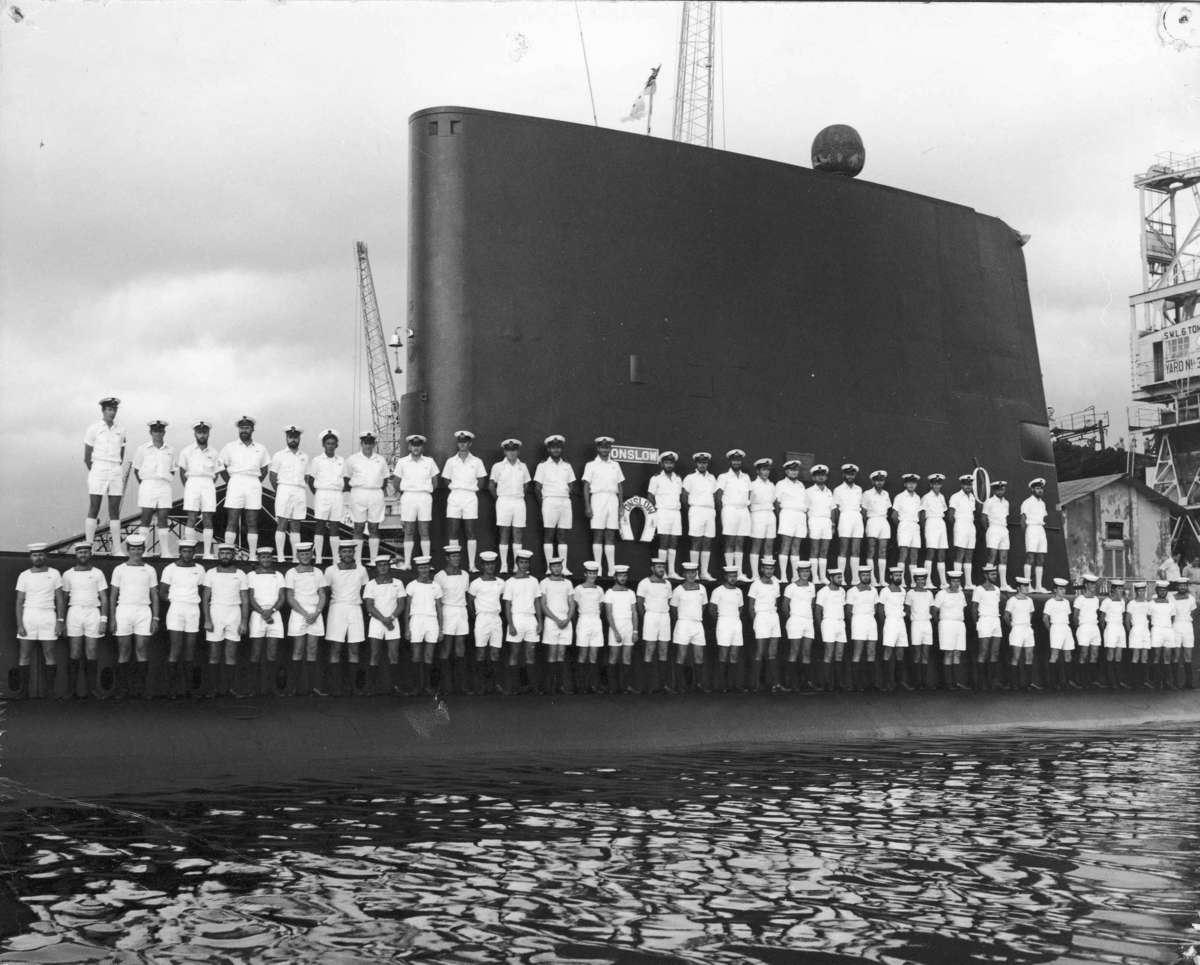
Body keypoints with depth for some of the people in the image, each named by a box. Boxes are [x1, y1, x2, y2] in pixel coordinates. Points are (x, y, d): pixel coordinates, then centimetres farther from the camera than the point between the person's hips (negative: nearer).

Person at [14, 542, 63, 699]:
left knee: (49, 654, -1)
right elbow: (19, 602, 3)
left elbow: (59, 599, 6)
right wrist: (19, 625, -5)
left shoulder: (54, 574, 5)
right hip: (28, 616, 0)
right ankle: (23, 690, 2)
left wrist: (60, 620, -3)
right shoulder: (24, 576, 5)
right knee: (24, 655, -1)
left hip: (48, 616, 0)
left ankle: (50, 690, 3)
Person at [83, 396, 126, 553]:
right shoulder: (94, 429, 0)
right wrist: (94, 473, 7)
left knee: (115, 511, 3)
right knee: (93, 509, -5)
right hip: (98, 471, -4)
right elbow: (87, 457, 2)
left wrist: (117, 471, 12)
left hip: (115, 473, 4)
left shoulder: (121, 430, 11)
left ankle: (117, 550, 4)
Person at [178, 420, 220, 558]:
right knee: (191, 518, -7)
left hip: (208, 484, 2)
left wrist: (211, 486, 6)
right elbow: (182, 471, 10)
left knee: (207, 519, -1)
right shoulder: (187, 450, 7)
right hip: (192, 483, -2)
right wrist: (187, 487, 3)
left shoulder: (213, 453, 13)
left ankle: (207, 553, -3)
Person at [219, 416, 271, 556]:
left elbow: (264, 469, 21)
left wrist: (258, 482, 8)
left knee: (252, 523, 1)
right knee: (232, 522, -6)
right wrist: (230, 481, 3)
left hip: (253, 486, 1)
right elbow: (222, 467, 12)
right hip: (235, 483, -1)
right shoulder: (230, 447, 8)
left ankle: (253, 555, 2)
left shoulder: (260, 449, 12)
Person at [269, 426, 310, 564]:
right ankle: (280, 557, -10)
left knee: (296, 526, 4)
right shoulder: (279, 455, 5)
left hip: (300, 492, 3)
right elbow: (272, 475, 5)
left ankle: (295, 558, 2)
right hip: (284, 490, -3)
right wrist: (279, 491, 3)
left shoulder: (304, 456, 16)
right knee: (281, 525, -7)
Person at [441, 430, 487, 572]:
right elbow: (447, 480, 14)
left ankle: (472, 564, 0)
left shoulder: (477, 462, 5)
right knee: (453, 532, -1)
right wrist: (456, 488, 6)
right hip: (454, 497, 1)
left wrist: (470, 489, 6)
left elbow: (480, 481, 11)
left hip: (470, 497, -1)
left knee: (470, 532, -2)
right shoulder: (451, 461, 7)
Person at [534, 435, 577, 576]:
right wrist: (542, 502, -1)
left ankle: (564, 567, 1)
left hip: (565, 501, 4)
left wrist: (567, 497, 6)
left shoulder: (567, 466, 15)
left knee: (563, 536, 2)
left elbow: (571, 485, 18)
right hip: (550, 501, -4)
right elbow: (537, 487, 2)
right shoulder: (543, 465, 4)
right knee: (548, 534, -6)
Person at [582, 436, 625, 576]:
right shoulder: (591, 465, 5)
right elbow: (586, 487, 1)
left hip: (612, 500, 3)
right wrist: (587, 506, -7)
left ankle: (612, 569, 3)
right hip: (598, 498, -3)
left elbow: (620, 486, 16)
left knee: (611, 536, 3)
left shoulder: (615, 465, 15)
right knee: (597, 535, -4)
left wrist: (621, 505, 10)